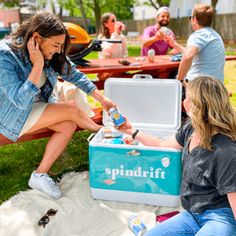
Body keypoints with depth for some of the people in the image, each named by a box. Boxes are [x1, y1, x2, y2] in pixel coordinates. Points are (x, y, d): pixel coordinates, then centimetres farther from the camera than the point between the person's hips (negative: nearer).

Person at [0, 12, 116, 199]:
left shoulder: (52, 53, -9)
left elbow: (75, 75, -1)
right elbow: (22, 101, -34)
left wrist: (103, 99, -6)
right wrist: (38, 65, -36)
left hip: (39, 105, 7)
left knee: (68, 126, -17)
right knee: (71, 109, -19)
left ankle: (40, 175, -7)